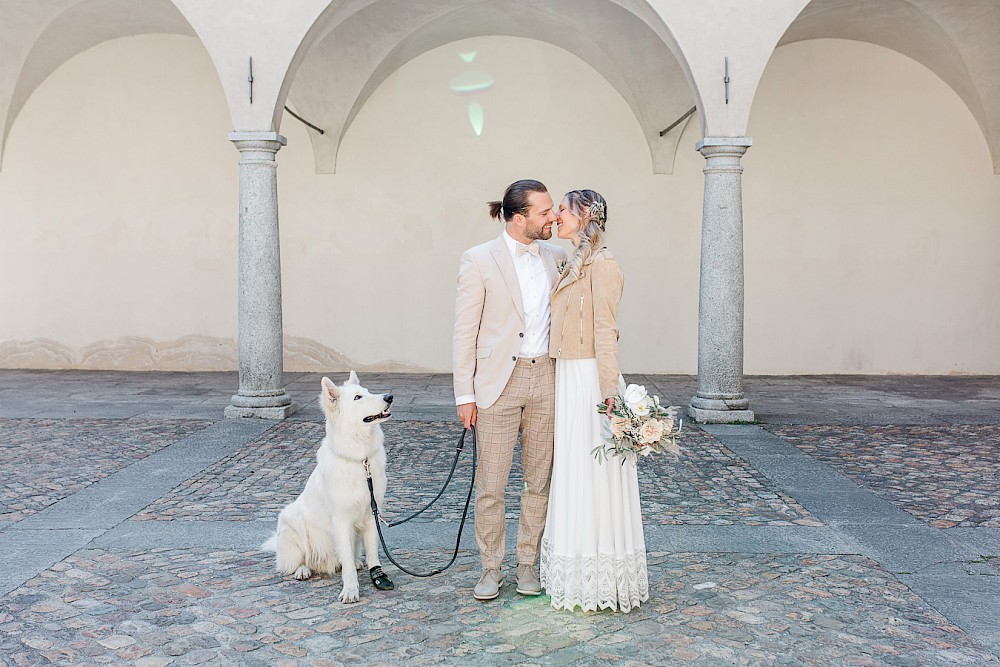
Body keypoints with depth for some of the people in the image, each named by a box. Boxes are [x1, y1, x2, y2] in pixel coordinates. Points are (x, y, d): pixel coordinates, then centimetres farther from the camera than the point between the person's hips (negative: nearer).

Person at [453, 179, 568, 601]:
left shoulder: (556, 257, 8)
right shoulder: (479, 260, -5)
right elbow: (464, 332, -5)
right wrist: (464, 394, -8)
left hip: (545, 378, 4)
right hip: (499, 383, -4)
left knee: (539, 481, 10)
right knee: (490, 484, 2)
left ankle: (528, 562, 25)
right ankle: (491, 568, 17)